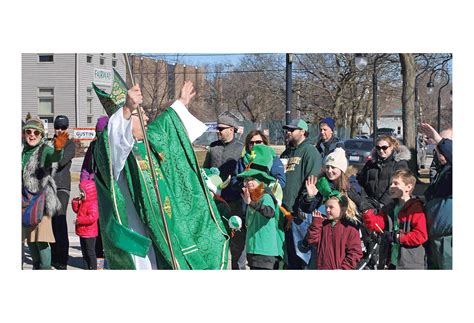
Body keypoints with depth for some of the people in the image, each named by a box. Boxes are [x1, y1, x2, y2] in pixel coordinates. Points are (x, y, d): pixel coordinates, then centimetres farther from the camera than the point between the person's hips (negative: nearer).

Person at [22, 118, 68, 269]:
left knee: (41, 237, -11)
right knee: (29, 237, 13)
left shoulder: (44, 150, -6)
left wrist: (58, 149, -52)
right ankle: (36, 266, 27)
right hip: (24, 200, 6)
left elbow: (55, 156, -30)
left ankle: (46, 268, -3)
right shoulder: (21, 150, 11)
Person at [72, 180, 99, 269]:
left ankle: (93, 268, 7)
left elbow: (92, 218, -31)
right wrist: (75, 202, 7)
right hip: (82, 232, 10)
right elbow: (77, 210, 25)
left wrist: (79, 220, -26)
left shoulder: (93, 204, -21)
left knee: (90, 252, -2)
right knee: (84, 251, 17)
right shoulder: (82, 202, 10)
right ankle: (87, 268, 27)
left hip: (89, 233, -10)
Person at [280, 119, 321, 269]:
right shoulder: (287, 152, 21)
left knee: (303, 249, -7)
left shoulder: (309, 151, -6)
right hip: (285, 211, 8)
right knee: (289, 250, 14)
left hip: (301, 212, -8)